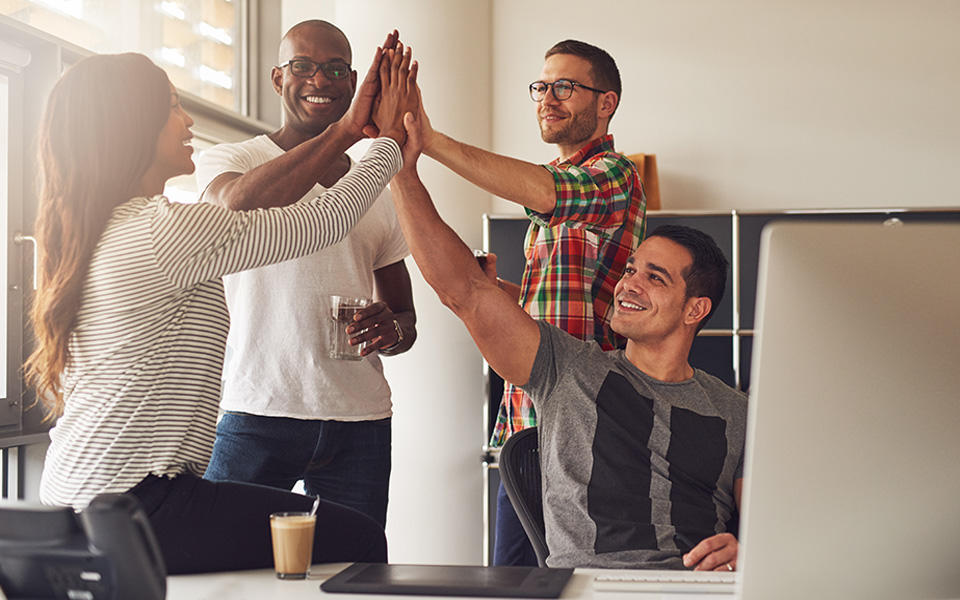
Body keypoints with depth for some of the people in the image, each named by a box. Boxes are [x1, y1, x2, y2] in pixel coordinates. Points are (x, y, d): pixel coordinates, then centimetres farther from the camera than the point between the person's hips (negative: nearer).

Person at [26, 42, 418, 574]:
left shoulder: (100, 230, 12)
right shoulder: (167, 226, -17)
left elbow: (245, 208, 18)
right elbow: (323, 222, -8)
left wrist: (342, 135, 21)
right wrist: (389, 140, 9)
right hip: (133, 508, -10)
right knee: (360, 541, -2)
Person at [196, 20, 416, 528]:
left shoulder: (379, 190, 16)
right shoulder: (227, 161, 5)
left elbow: (405, 312, 22)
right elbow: (240, 204, -21)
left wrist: (393, 330, -3)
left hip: (360, 421, 3)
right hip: (255, 414, -3)